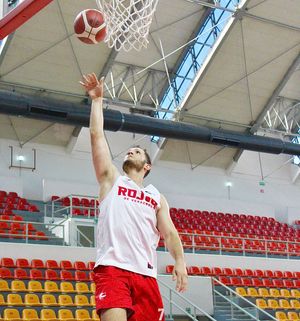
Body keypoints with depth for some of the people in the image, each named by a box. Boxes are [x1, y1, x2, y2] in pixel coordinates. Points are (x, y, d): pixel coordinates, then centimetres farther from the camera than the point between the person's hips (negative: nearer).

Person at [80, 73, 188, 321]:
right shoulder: (112, 180, 18)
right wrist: (97, 100, 16)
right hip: (112, 268, -3)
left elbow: (169, 232, 11)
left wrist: (180, 262, -5)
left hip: (145, 272, 3)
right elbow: (97, 135, 13)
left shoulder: (157, 197, 23)